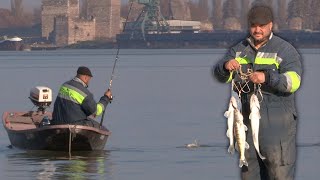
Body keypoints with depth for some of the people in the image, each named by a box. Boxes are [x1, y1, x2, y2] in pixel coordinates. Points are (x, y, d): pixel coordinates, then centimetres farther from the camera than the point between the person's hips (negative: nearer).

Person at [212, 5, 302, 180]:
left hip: (278, 124, -5)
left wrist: (267, 77, -34)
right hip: (249, 119, 5)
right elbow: (219, 74, 0)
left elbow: (293, 81, -17)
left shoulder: (285, 50, -3)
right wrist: (225, 66, -24)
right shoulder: (239, 50, 12)